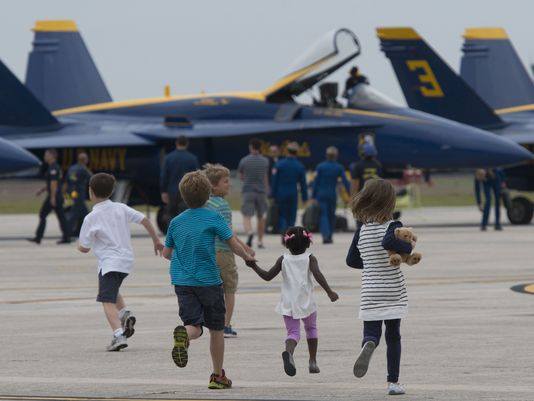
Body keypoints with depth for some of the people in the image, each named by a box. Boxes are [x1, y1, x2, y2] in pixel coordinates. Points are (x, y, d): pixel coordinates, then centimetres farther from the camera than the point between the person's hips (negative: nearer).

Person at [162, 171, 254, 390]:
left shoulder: (176, 222, 7)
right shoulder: (213, 218, -5)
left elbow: (166, 253, 16)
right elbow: (234, 244, -5)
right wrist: (247, 256, 15)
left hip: (182, 280, 3)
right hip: (209, 280, -3)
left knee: (194, 327, -2)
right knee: (216, 329, 12)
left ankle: (183, 334, -39)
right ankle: (218, 376, 18)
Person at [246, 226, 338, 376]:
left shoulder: (283, 260, 3)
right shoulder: (310, 259, -2)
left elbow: (267, 276, 2)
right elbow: (317, 274, -18)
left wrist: (254, 267, 13)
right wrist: (329, 292, -22)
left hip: (288, 304, 1)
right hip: (306, 302, -1)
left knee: (293, 332, -2)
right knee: (311, 328, 23)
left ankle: (289, 351, -36)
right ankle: (313, 362, 24)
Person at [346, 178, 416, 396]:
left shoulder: (362, 229, 2)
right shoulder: (392, 226, -12)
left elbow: (352, 260, 9)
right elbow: (388, 242, -34)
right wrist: (408, 246, -16)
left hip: (369, 293, 2)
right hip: (394, 293, -2)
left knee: (371, 332, 1)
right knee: (393, 336, 11)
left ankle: (368, 345, -35)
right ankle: (393, 381, 13)